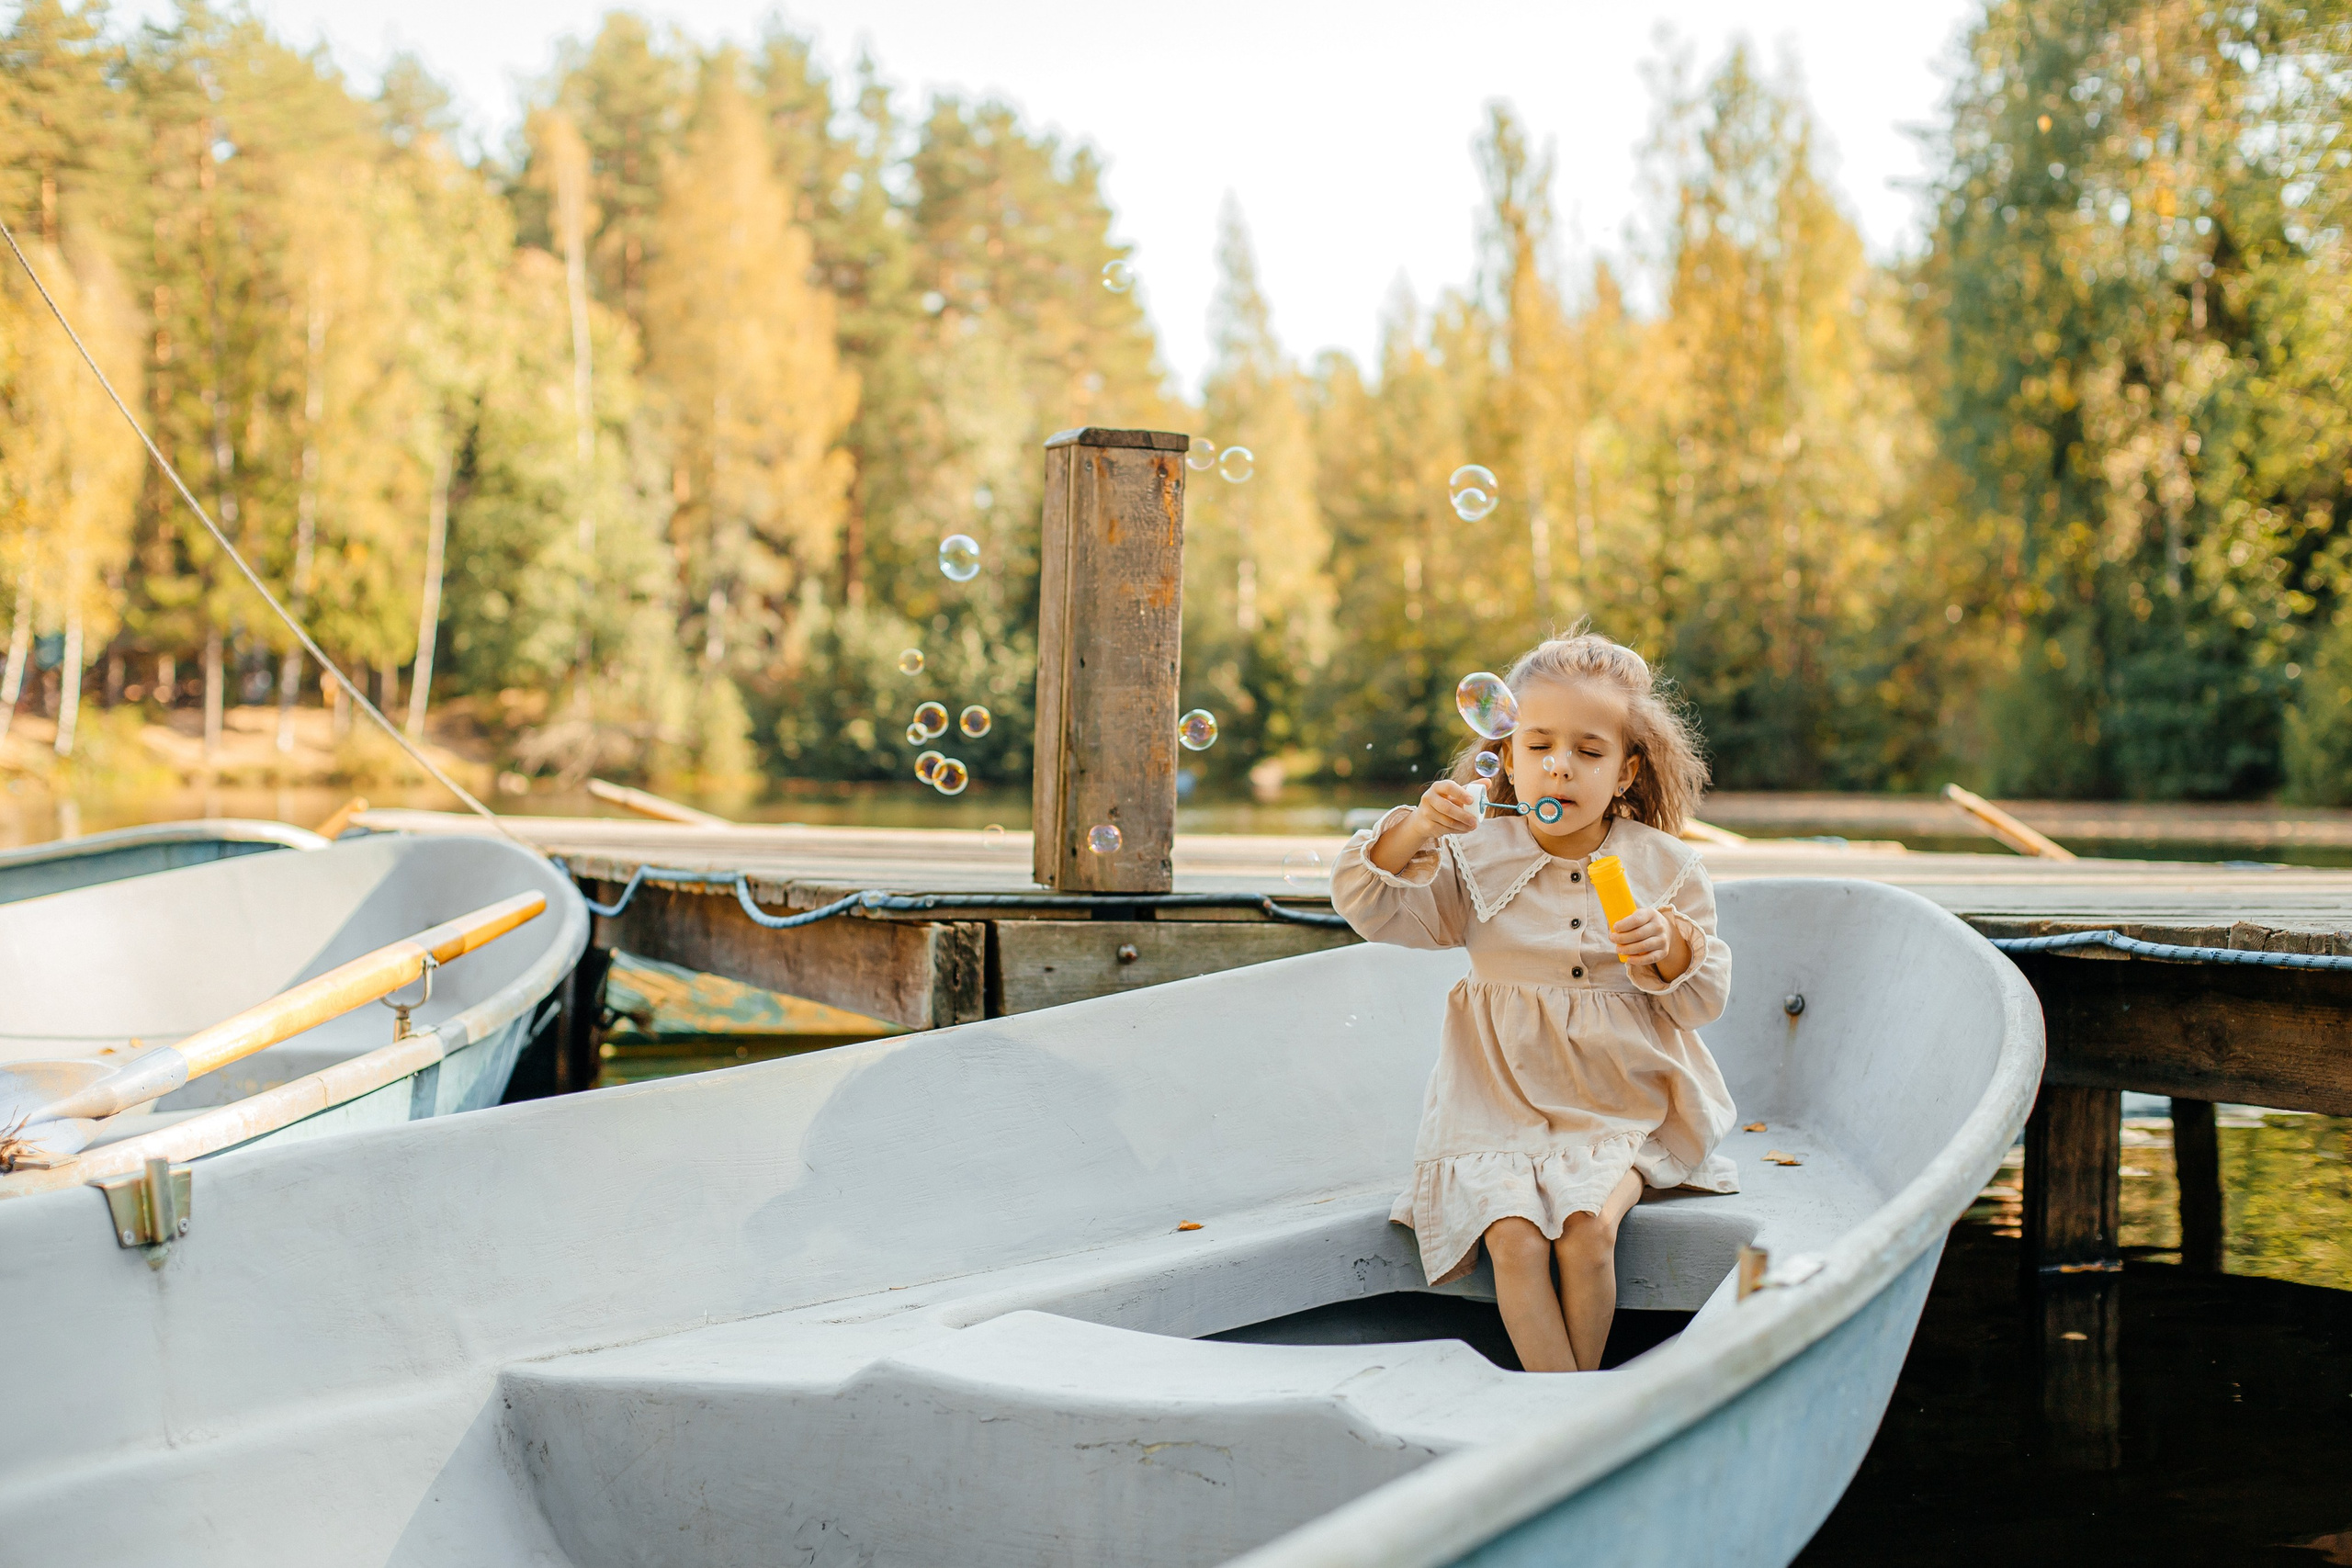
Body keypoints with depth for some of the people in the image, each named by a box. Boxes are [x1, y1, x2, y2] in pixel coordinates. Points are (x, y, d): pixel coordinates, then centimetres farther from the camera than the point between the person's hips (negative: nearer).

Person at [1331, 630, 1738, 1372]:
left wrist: (1671, 946, -17)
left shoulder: (1666, 867, 2)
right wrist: (1414, 832, -24)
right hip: (1502, 1107, 0)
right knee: (1514, 1236, -22)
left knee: (1587, 1226, -24)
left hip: (1625, 1103, 0)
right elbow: (1373, 909, -7)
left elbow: (1703, 1001, 4)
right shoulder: (1477, 858, 1)